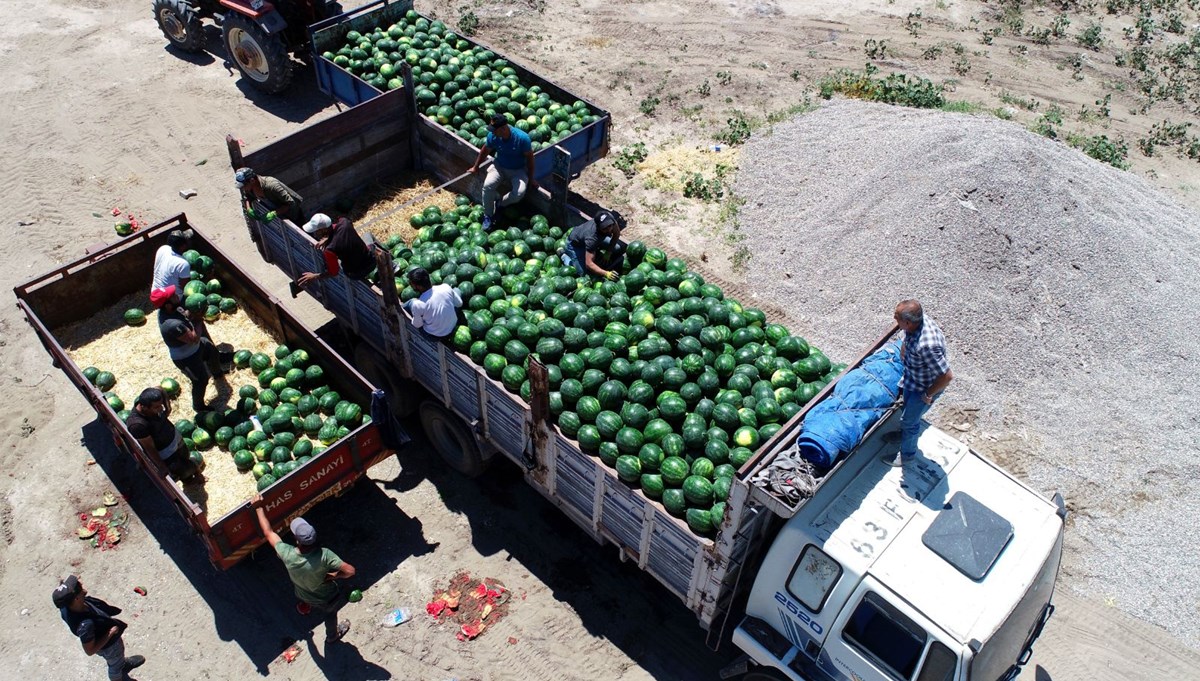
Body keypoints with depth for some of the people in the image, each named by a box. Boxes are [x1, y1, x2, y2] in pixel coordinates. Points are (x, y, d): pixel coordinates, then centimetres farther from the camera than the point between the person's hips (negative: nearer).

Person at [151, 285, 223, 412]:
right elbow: (194, 339, -35)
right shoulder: (173, 325, -44)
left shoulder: (165, 309, -17)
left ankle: (217, 372, 65)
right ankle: (198, 406, 42)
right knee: (201, 381, 14)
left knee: (211, 349, 33)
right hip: (186, 358, -9)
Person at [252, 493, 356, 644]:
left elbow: (268, 532, -19)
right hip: (327, 599, -2)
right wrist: (333, 576, -22)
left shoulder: (286, 554, -35)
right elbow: (350, 571, -42)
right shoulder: (323, 555, -43)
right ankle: (332, 636, 60)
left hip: (304, 596, 2)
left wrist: (258, 507, -9)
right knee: (330, 613, 32)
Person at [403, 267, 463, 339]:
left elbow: (417, 325, -13)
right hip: (452, 328, 2)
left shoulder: (418, 304, -31)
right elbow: (459, 304, -5)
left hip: (434, 335, -2)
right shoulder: (446, 287, -23)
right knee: (456, 290, 21)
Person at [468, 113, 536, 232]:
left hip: (518, 170, -2)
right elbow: (485, 150, 5)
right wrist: (476, 167, 17)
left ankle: (500, 204, 2)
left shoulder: (522, 138, -26)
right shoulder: (493, 136, -16)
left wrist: (531, 179, -6)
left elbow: (529, 157, -12)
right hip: (499, 166, 2)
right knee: (488, 185, -26)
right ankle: (488, 216, -7)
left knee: (519, 193, -29)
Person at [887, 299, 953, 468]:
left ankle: (907, 457, 40)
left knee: (909, 420, 14)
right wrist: (904, 359, 8)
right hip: (912, 376, 8)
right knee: (908, 408, 32)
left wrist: (928, 395, -22)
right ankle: (905, 434, 61)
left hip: (924, 387, -8)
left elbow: (947, 376, -37)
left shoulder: (926, 346, -46)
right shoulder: (918, 318, -21)